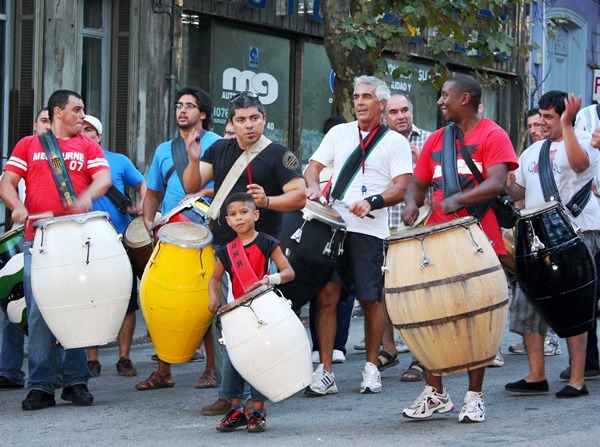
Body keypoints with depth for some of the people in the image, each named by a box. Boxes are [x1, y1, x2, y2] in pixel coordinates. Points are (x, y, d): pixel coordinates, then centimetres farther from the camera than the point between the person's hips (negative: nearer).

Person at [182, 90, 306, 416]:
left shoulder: (278, 155, -3)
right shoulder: (220, 150, 12)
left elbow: (299, 195, -10)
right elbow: (192, 187, 8)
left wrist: (267, 200, -26)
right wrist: (194, 160, -11)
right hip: (221, 247, 6)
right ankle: (226, 395, 14)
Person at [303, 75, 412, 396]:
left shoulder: (395, 142, 5)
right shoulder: (339, 133, 15)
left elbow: (402, 188, -4)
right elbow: (313, 166, 15)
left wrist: (373, 202, -19)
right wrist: (314, 189, -7)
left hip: (370, 230, -2)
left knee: (371, 300, 2)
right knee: (326, 295, -4)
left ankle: (371, 368, 16)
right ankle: (325, 372, -1)